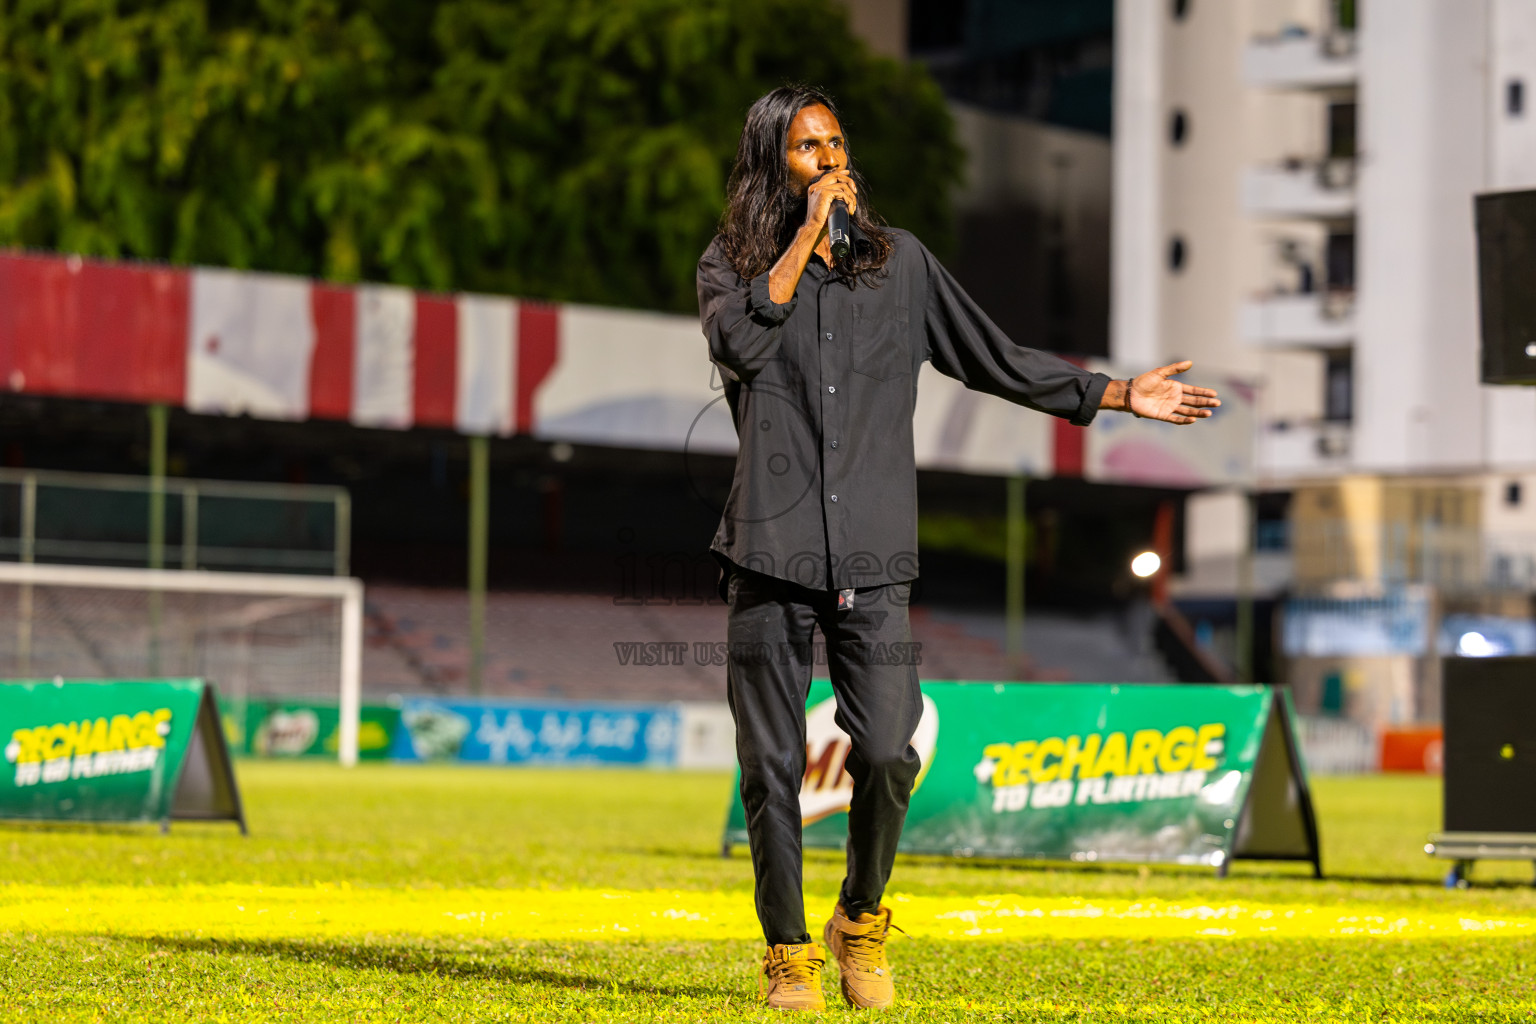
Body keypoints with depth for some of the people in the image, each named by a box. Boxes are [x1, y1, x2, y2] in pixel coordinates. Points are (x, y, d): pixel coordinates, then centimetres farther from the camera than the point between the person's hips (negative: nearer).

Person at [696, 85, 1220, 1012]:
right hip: (771, 553, -1)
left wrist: (1119, 394, 13)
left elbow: (995, 360, 16)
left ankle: (863, 923, 15)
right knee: (774, 766, 0)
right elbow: (739, 343, -14)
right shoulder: (733, 263, 8)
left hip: (871, 561, 1)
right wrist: (807, 236, -10)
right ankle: (789, 954, 14)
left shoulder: (900, 263, 13)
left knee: (888, 754, -10)